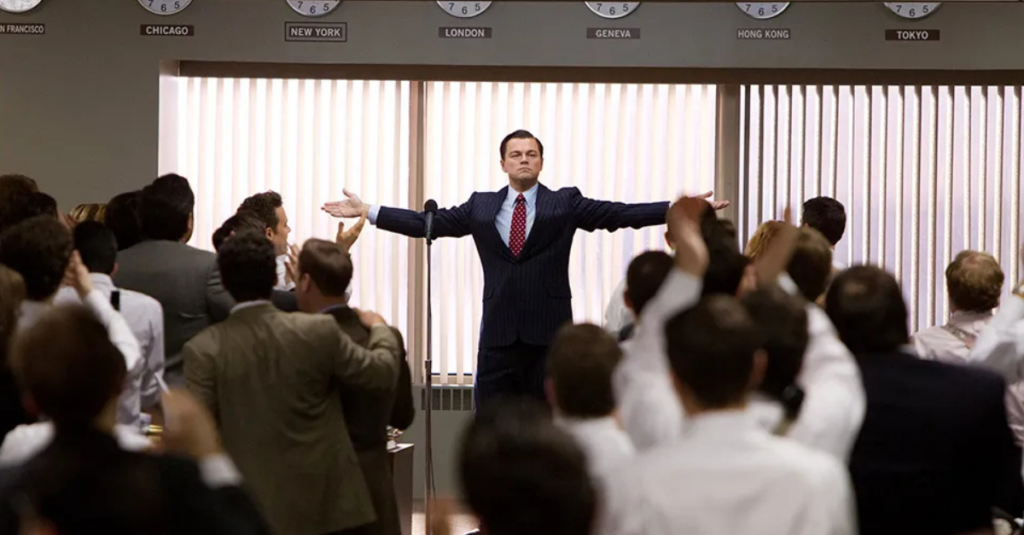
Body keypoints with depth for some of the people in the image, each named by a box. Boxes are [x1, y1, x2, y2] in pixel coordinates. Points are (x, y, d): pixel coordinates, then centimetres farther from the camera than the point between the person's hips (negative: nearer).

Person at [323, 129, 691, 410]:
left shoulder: (566, 204, 4)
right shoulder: (481, 206, 11)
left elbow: (623, 213, -4)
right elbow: (426, 222, 10)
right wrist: (367, 211, 4)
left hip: (548, 333, -2)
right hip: (498, 333, 2)